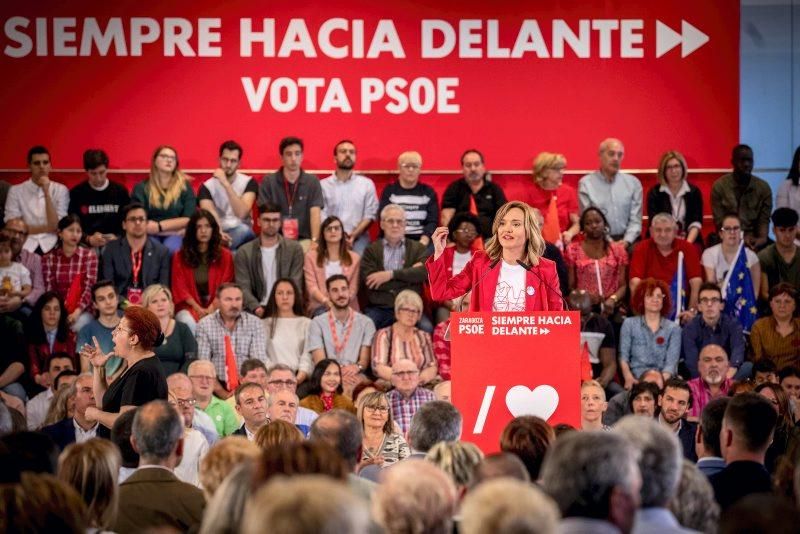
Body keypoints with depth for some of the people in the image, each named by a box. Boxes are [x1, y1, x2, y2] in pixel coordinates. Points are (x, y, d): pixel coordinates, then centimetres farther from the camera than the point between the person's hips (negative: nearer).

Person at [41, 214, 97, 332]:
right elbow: (49, 289, 0)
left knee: (79, 325, -32)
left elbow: (89, 288, -5)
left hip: (83, 310, -1)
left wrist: (77, 312, -19)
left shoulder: (89, 255, 3)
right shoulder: (48, 258, 6)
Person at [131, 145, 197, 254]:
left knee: (171, 248, -35)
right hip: (151, 236, 0)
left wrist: (159, 226, -6)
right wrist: (174, 226, -5)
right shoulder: (141, 188, 9)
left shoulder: (184, 186, 11)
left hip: (175, 235, 0)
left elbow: (188, 219, 2)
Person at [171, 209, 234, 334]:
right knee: (189, 323, -34)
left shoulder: (225, 255, 10)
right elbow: (180, 287, 5)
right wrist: (198, 309, -9)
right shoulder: (180, 256, 9)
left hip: (216, 306, 0)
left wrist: (212, 308, -11)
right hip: (189, 306, 0)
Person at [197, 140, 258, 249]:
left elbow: (241, 213, -16)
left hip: (240, 233, 1)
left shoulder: (249, 183, 1)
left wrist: (226, 184, -20)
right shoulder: (207, 186, 3)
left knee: (243, 230, -36)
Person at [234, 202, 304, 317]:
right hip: (258, 311, 0)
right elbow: (243, 288, 1)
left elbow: (296, 285, 3)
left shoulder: (294, 249, 9)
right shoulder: (244, 252, 9)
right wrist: (257, 308, -18)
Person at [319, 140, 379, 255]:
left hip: (359, 241, 1)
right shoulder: (323, 185, 8)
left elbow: (370, 215, 6)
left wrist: (353, 235, -9)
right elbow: (321, 216, 1)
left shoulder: (367, 184, 11)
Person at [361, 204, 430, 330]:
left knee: (427, 328, -30)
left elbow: (425, 272, -4)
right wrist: (410, 272, -3)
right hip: (378, 309, -1)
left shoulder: (417, 248, 14)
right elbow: (368, 281, -5)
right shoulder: (371, 250, 11)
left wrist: (391, 274, -11)